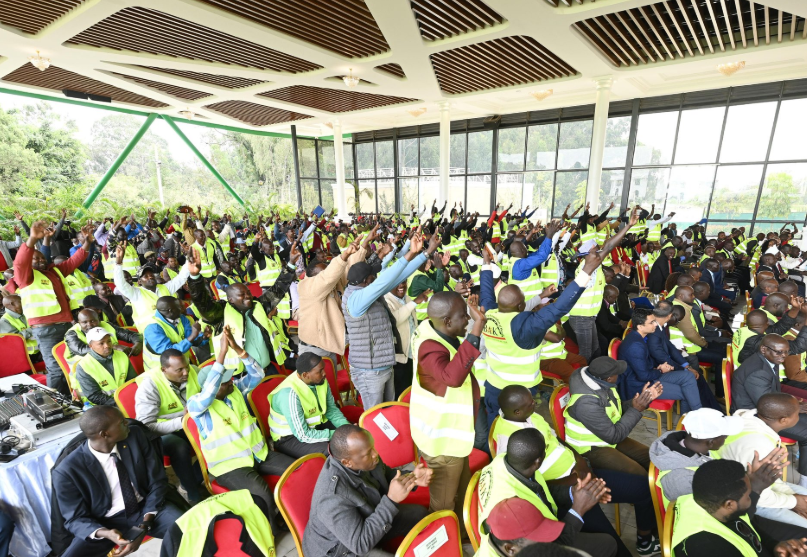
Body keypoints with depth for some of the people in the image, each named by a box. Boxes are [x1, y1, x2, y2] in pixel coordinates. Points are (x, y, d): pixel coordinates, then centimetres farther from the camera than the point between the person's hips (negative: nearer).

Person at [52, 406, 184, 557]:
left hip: (147, 509, 0)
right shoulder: (67, 471, -16)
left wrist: (144, 525, -18)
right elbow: (76, 519, -5)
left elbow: (157, 482, -6)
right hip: (105, 523, 0)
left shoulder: (136, 436, -12)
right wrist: (105, 533, -25)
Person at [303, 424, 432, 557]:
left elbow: (387, 475, 1)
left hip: (367, 516, 7)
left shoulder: (365, 459, -19)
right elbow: (361, 545, -33)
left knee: (419, 513, 7)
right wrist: (392, 499, -40)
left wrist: (411, 478, -18)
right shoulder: (332, 497, -39)